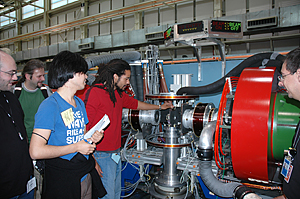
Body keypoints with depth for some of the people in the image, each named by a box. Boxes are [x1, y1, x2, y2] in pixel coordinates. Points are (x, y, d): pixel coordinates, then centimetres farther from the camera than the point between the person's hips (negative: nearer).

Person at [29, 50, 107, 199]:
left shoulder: (79, 103, 8)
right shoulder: (50, 106, -18)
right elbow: (36, 151, -25)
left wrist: (91, 138, -1)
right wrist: (76, 147, -19)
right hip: (62, 180, -7)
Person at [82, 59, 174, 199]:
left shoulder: (118, 94, 11)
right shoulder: (93, 93, -17)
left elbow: (134, 103, 28)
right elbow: (84, 127, -19)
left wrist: (159, 107, 35)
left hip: (116, 153, 9)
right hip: (102, 155, -8)